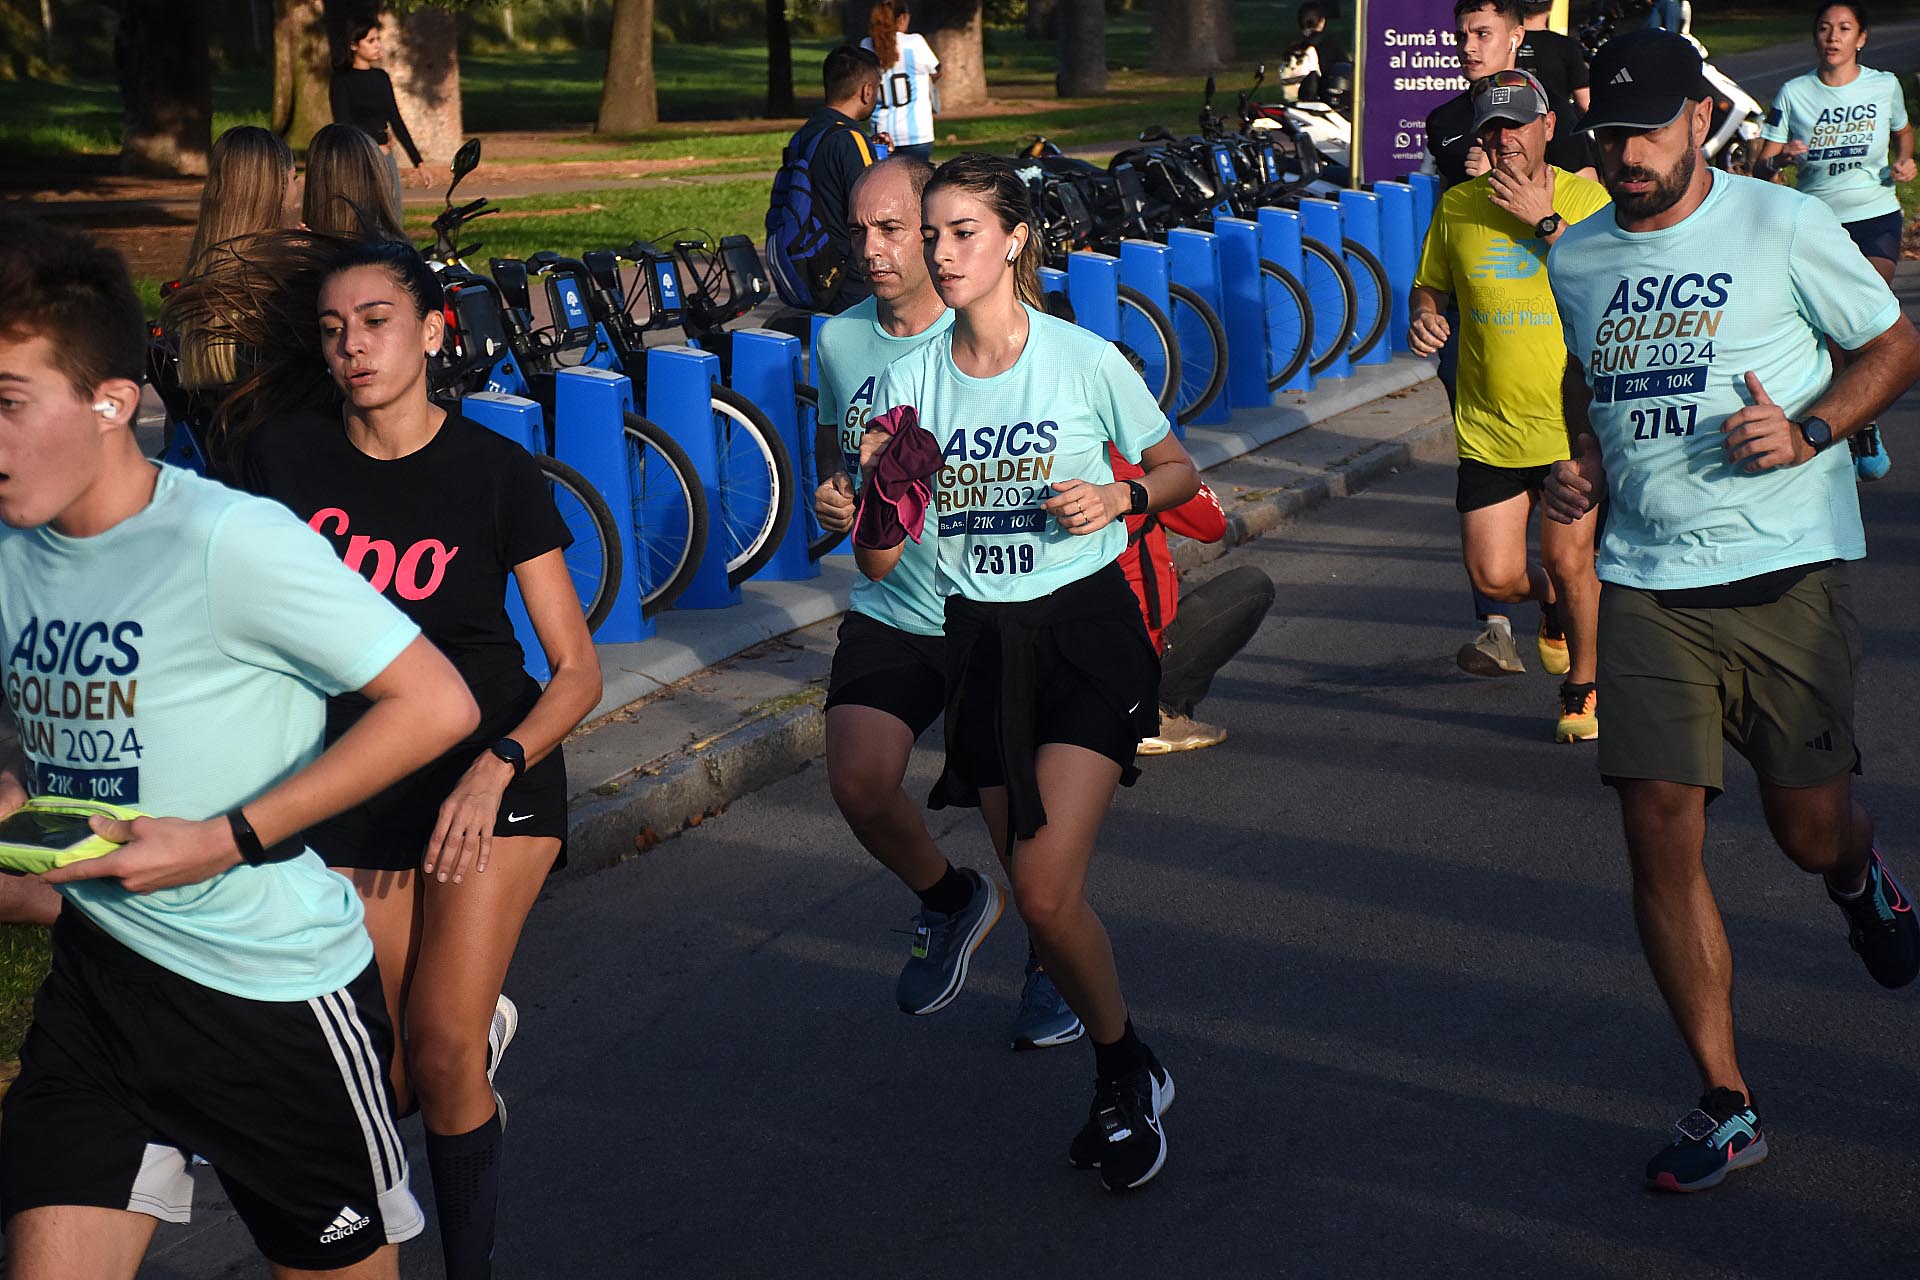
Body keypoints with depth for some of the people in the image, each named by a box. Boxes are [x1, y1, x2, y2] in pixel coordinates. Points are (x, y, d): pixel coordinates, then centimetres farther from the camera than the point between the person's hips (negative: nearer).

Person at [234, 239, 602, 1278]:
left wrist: (497, 766, -24)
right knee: (379, 1081, 3)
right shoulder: (283, 456, -2)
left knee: (438, 1056, -12)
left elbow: (577, 668, -7)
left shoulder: (496, 473, -7)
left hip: (490, 781, -3)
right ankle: (487, 1029, 39)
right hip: (351, 792, 3)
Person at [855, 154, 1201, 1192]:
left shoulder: (1084, 361, -8)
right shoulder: (909, 379, 1)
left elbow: (1178, 472, 6)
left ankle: (1126, 1076, 10)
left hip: (1087, 632, -4)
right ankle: (1127, 1076, 31)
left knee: (1047, 895, -14)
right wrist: (881, 490, -18)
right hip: (978, 641, 4)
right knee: (1037, 897, 7)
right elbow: (878, 564, 2)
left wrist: (1118, 495, -14)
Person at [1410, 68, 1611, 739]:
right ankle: (1552, 600, 35)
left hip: (1575, 420, -2)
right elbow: (1429, 287, 16)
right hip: (1488, 426, 2)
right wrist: (1423, 318, -7)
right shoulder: (1457, 206, 1)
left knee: (1569, 560, -4)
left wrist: (1545, 220, -24)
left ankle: (1581, 687, 21)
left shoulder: (1586, 198, -6)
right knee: (1494, 576, -2)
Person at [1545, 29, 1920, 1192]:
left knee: (1811, 828, 3)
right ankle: (1728, 1106, 5)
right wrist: (1580, 466, 7)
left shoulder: (1785, 227, -4)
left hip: (1784, 574, -3)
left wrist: (1807, 431, -13)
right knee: (1661, 834, -6)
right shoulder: (1576, 259, 9)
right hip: (1646, 584, 3)